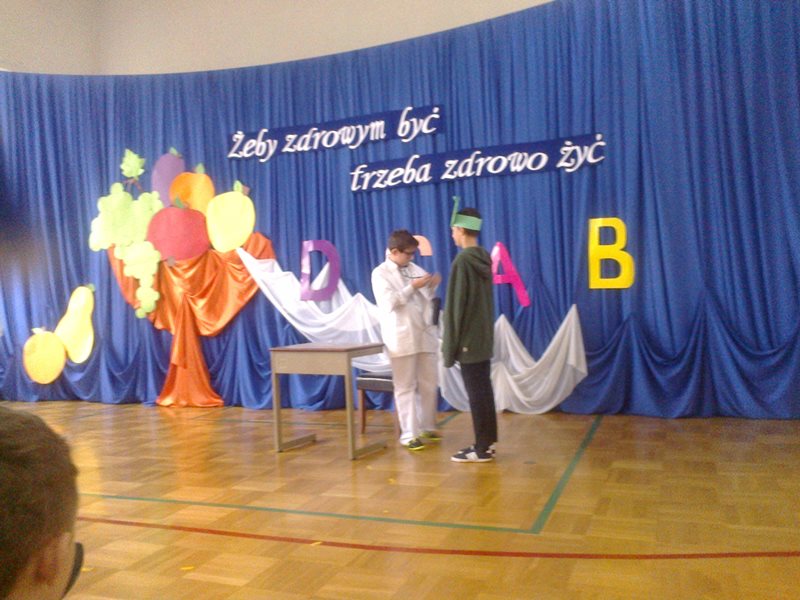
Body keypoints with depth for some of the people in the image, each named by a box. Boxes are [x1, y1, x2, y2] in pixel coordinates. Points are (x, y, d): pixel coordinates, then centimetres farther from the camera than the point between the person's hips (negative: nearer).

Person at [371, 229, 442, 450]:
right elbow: (390, 302, -15)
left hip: (425, 334, 5)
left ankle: (427, 427, 24)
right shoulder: (380, 273, -2)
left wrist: (432, 286, -1)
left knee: (429, 384, 10)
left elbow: (428, 297, 18)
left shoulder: (414, 269, 12)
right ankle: (409, 433, 7)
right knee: (406, 387, 1)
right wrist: (413, 287, -16)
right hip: (401, 338, -5)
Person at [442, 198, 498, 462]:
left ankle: (482, 448, 6)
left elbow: (456, 306, -16)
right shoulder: (483, 258, 9)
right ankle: (488, 442, 22)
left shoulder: (462, 261, -16)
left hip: (468, 339, -8)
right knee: (484, 390, 14)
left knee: (476, 393, -2)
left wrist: (450, 344, -11)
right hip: (484, 336, 8)